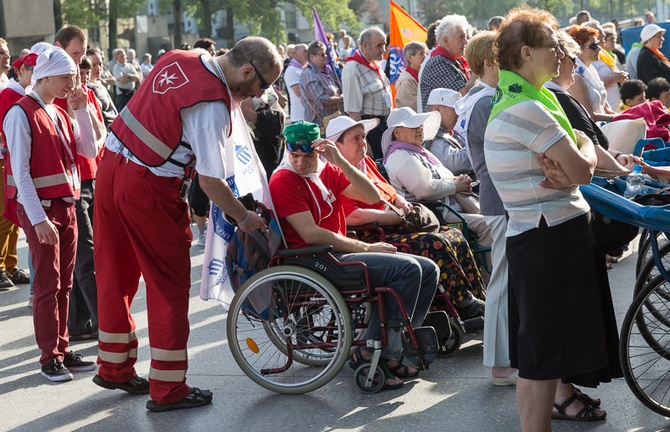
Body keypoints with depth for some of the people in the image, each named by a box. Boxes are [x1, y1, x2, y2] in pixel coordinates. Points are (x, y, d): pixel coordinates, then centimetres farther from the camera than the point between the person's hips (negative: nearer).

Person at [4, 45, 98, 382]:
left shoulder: (60, 113, 13)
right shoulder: (21, 114, -12)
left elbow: (89, 151, 7)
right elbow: (20, 171, -17)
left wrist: (81, 111, -2)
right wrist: (39, 219, -21)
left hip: (66, 205, 7)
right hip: (40, 208, -7)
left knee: (64, 283, 10)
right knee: (48, 284, -4)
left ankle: (62, 349, 17)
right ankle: (49, 357, 2)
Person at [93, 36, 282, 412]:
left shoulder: (178, 58, 4)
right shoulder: (214, 105, -19)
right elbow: (211, 181, -16)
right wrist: (246, 218, -2)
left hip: (110, 166, 8)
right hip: (149, 187, -8)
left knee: (116, 275, 19)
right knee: (170, 283, 4)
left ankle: (114, 367, 33)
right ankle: (167, 389, 11)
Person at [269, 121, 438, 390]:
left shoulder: (327, 171, 15)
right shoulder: (283, 180, -8)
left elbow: (372, 197, 4)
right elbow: (310, 234, -17)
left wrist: (340, 162, -9)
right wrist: (367, 248, -13)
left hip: (341, 253, 9)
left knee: (427, 270, 3)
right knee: (408, 269, -22)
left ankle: (390, 350, -1)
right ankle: (370, 354, -19)